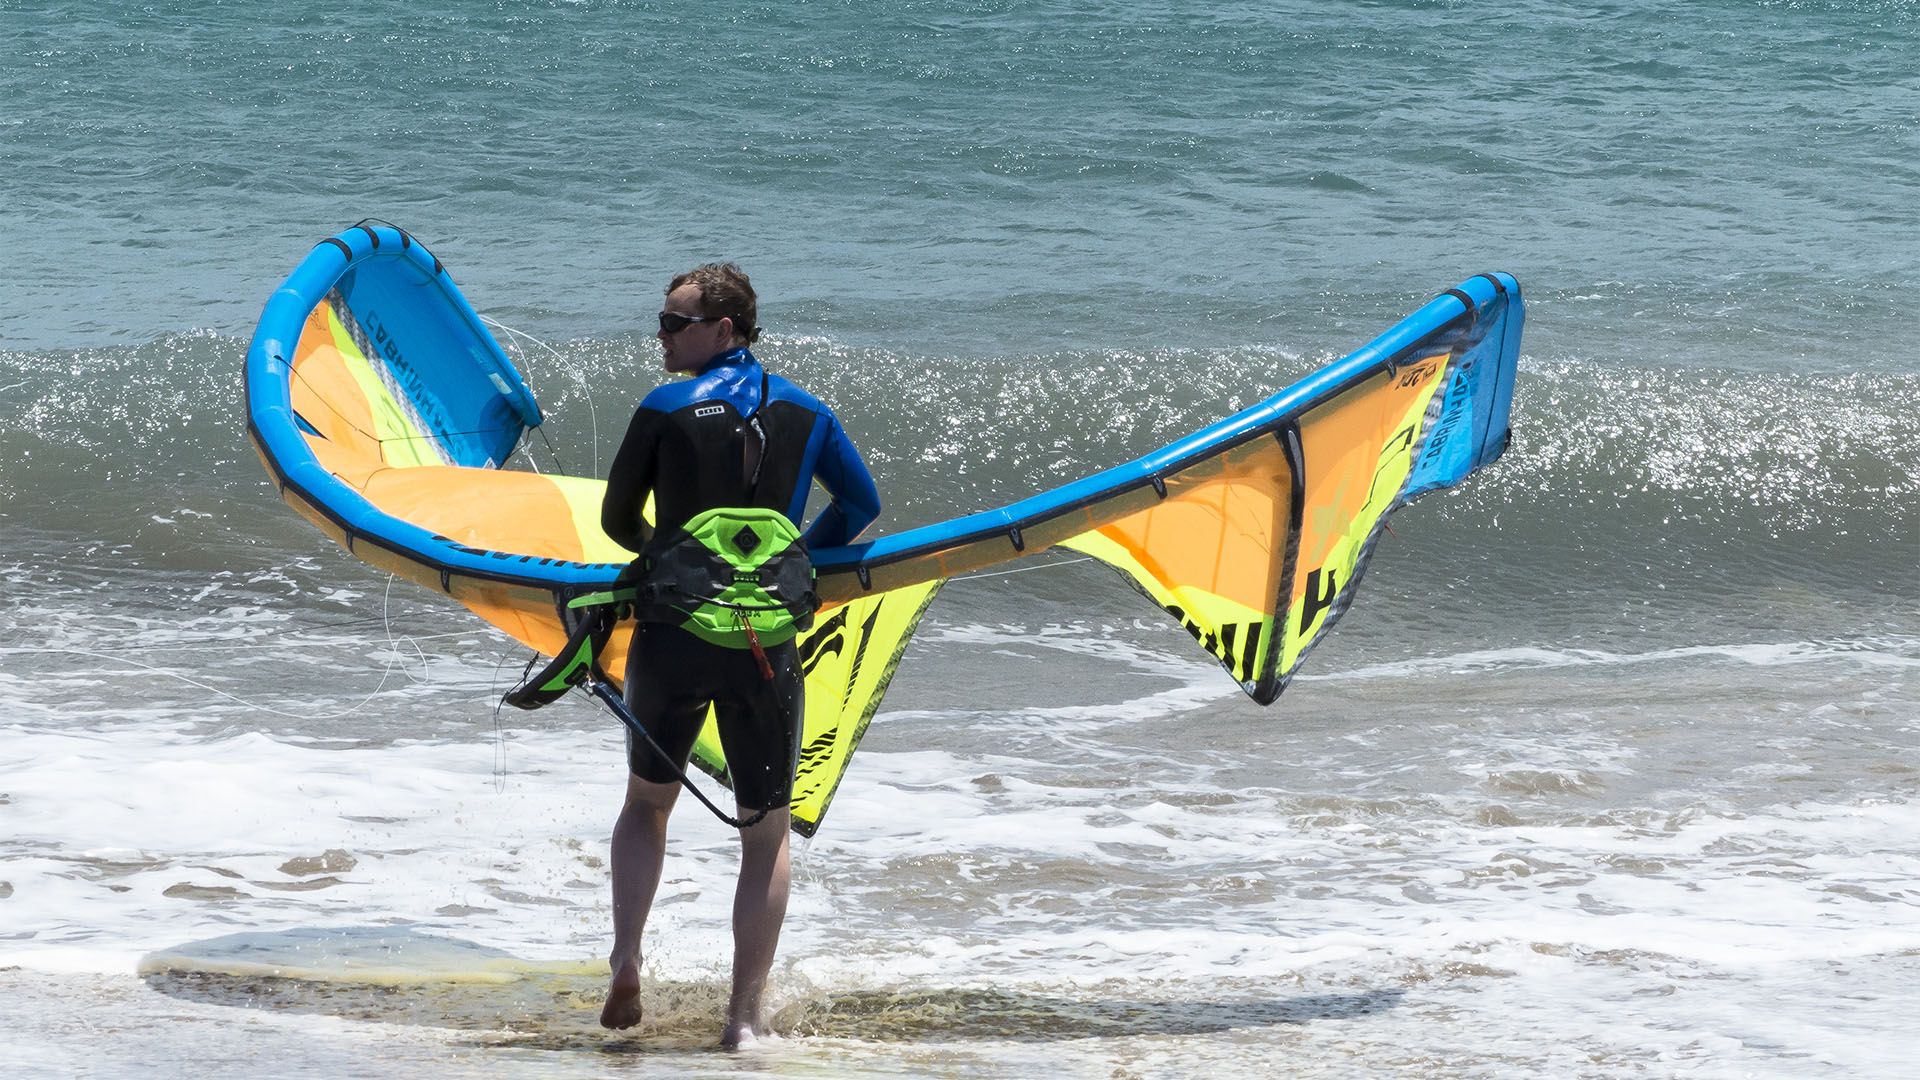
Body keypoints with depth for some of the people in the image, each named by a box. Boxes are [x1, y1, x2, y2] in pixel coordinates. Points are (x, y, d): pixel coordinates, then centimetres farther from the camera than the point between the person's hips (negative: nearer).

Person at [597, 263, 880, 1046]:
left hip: (671, 636, -1)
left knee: (646, 799, 22)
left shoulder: (663, 411, -3)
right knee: (766, 832, 11)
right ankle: (745, 1016, 7)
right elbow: (861, 503, 13)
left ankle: (625, 965, 7)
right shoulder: (804, 413, 5)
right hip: (766, 642, 1)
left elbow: (618, 521, 5)